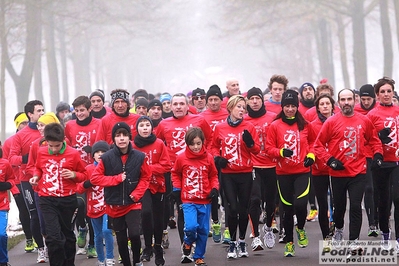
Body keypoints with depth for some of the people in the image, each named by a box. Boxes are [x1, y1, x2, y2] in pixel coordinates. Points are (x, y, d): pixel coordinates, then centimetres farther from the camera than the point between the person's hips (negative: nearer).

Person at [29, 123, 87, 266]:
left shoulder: (73, 153, -7)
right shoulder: (41, 152, -1)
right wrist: (36, 177, -1)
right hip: (47, 200, 0)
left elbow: (83, 175, 5)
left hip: (67, 200, 0)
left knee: (67, 234, 15)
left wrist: (74, 175, -15)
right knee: (53, 236, -12)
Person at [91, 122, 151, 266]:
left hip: (133, 204, -1)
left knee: (134, 234, -17)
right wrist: (116, 179, -15)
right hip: (114, 205, 1)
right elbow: (94, 178, -7)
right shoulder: (106, 157, -9)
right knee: (121, 239, 10)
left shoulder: (139, 157, -6)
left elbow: (145, 178, 5)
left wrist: (137, 193, -9)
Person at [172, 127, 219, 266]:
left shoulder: (208, 157, 0)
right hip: (188, 200, -2)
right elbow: (175, 173, 13)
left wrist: (214, 188, -3)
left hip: (205, 201, 2)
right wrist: (177, 187, 1)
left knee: (203, 230, 6)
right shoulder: (181, 158, -4)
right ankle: (187, 244, 14)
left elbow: (213, 176, 13)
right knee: (191, 227, -20)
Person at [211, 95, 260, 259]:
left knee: (243, 208, 7)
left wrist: (250, 143, -20)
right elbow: (214, 147, 13)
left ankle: (242, 241, 22)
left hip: (245, 173, 1)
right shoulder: (220, 128, -1)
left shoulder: (249, 127, -1)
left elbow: (256, 150, 0)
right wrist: (217, 158, -6)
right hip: (228, 174, -1)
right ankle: (232, 242, 8)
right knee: (233, 208, -6)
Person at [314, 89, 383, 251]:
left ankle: (353, 241, -2)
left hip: (358, 172, 0)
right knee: (339, 206, 15)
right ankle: (339, 229, 44)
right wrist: (330, 160, -12)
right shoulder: (331, 122, -5)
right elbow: (318, 145, -2)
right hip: (338, 173, 0)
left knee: (356, 206, -7)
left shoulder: (364, 121, 2)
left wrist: (377, 154, 1)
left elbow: (374, 140, 16)